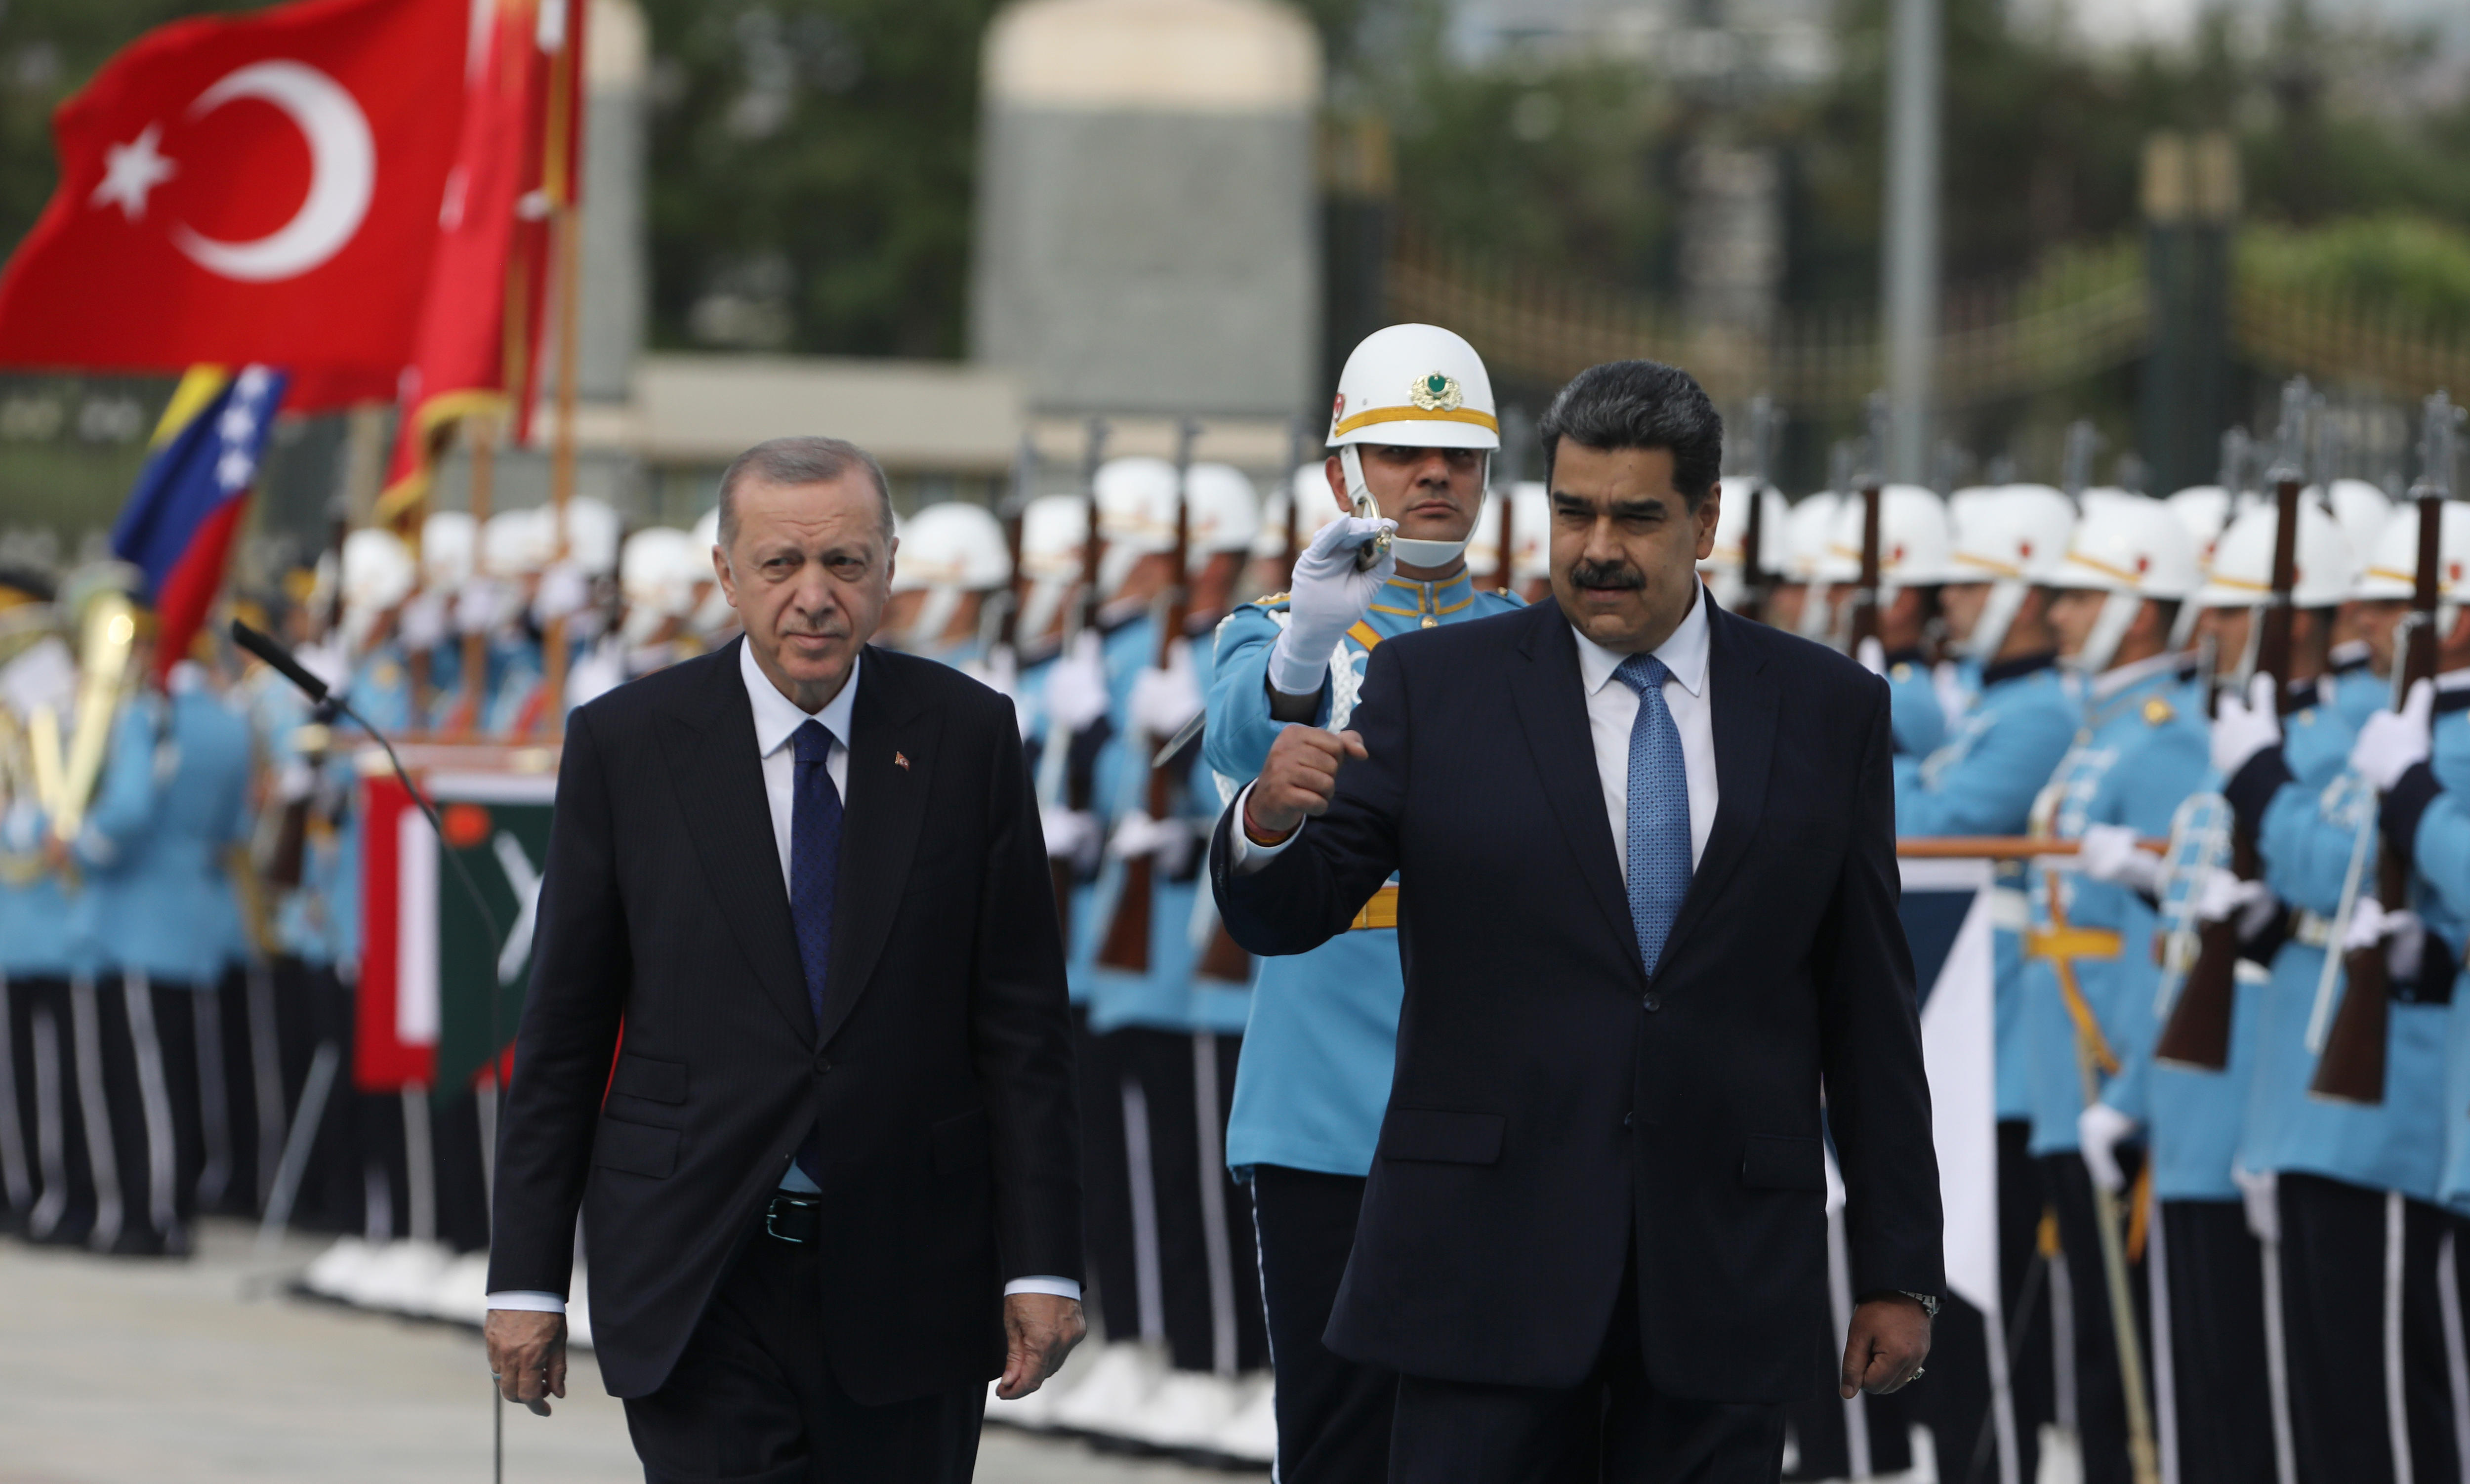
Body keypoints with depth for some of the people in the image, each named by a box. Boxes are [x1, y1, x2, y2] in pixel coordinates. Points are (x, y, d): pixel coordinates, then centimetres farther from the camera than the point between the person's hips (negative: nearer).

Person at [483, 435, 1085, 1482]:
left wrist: (1040, 1265, -3)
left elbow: (1022, 1021, 3)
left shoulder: (966, 736, 2)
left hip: (905, 1278, 2)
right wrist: (526, 1277, 0)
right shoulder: (625, 744, 0)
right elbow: (562, 1031, 3)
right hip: (698, 1287, -2)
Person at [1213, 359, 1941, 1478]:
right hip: (1491, 1252, -1)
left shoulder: (1826, 711, 7)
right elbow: (1282, 917, 0)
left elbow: (1866, 1007, 8)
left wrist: (1899, 1271, 6)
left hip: (1726, 1262, 1)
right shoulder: (1435, 687, 4)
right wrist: (1271, 818, -23)